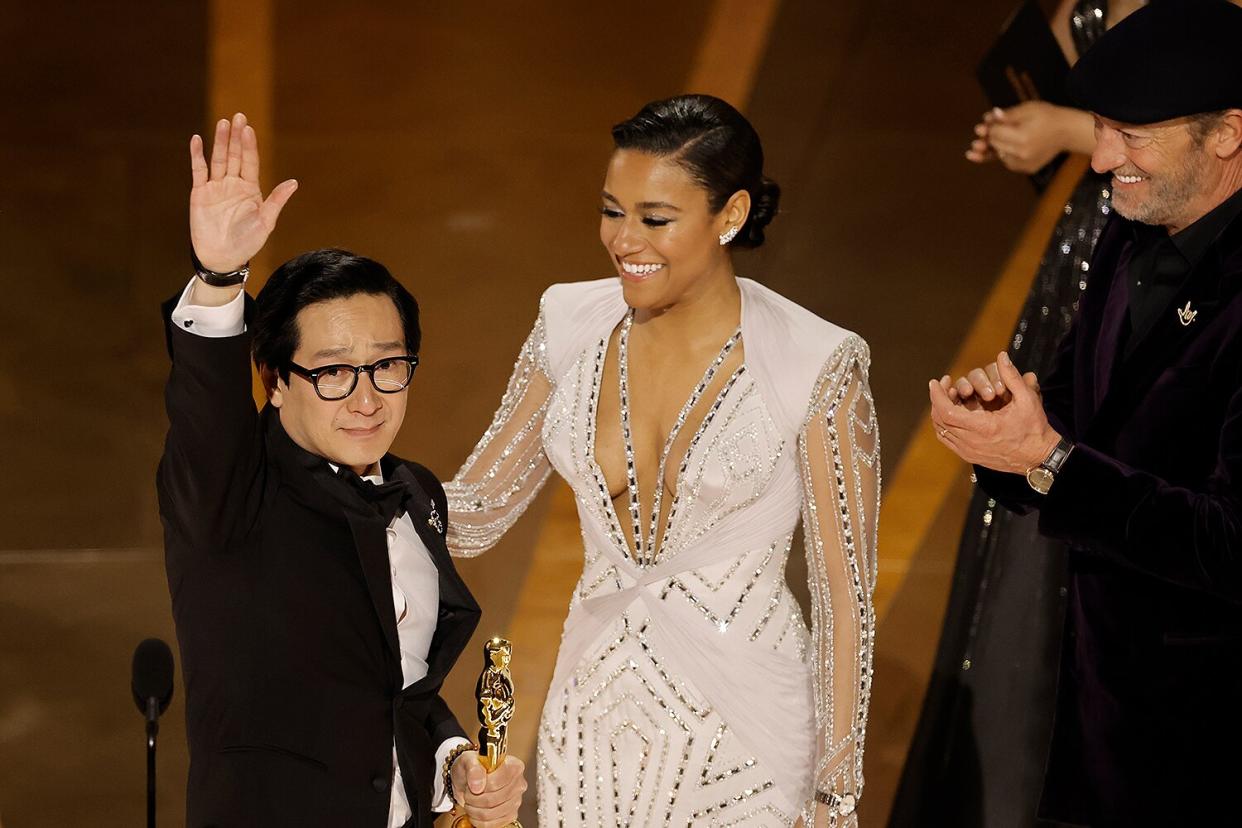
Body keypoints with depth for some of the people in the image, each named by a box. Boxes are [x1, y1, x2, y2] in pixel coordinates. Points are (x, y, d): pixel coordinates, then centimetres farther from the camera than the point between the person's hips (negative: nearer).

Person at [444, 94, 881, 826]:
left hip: (740, 735, -4)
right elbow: (473, 514, 4)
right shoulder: (575, 325, -1)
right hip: (593, 721, 4)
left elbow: (845, 598, -10)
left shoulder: (815, 366, -14)